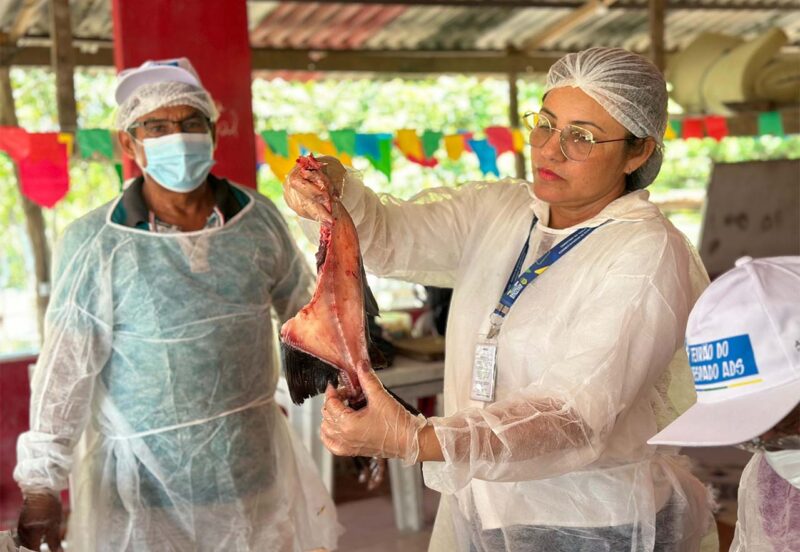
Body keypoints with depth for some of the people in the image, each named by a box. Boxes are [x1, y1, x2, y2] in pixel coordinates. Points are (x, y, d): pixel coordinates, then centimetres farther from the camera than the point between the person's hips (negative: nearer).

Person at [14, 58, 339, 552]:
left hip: (258, 474, 3)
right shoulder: (95, 245, -13)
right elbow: (66, 370, -10)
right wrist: (42, 486, -8)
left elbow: (308, 314, 9)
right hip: (146, 490, -3)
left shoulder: (259, 219, -3)